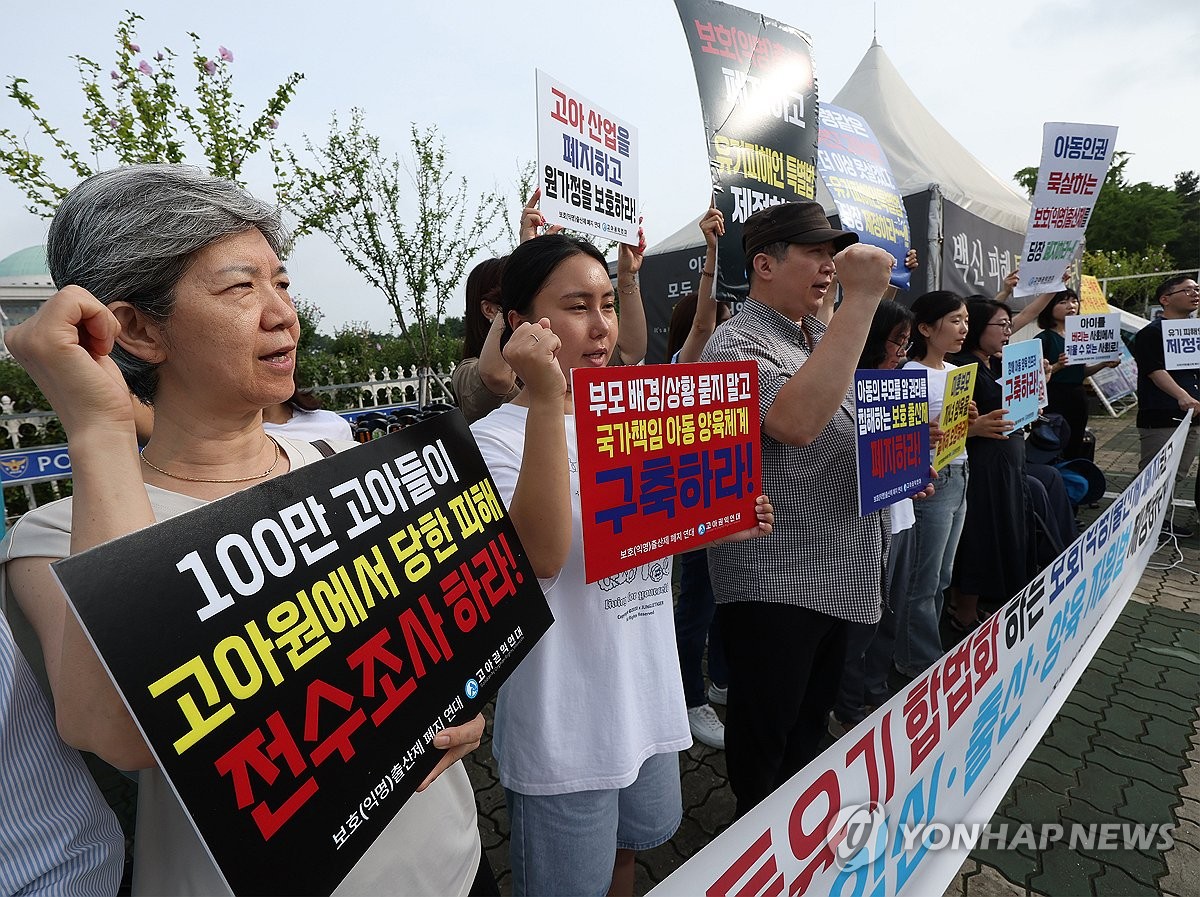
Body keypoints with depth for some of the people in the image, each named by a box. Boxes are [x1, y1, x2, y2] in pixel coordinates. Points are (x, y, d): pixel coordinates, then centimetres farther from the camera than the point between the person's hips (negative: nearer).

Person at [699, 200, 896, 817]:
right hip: (772, 579, -9)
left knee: (812, 721, 26)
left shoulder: (821, 336, 14)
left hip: (836, 574, 9)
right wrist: (860, 298, -30)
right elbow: (796, 421, -35)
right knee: (765, 734, 10)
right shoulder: (737, 344, -15)